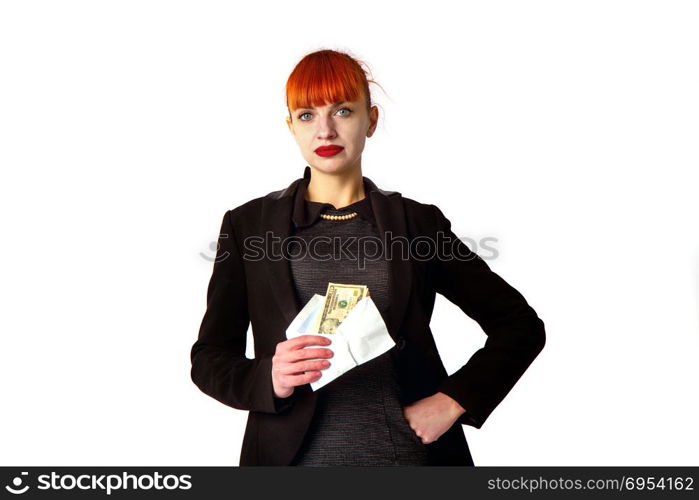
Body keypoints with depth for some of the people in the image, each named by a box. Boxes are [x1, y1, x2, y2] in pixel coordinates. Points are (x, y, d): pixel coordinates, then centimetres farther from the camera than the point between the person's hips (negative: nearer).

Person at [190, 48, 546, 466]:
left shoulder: (418, 223, 1)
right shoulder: (248, 225, 1)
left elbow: (521, 325, 4)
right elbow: (210, 357, 1)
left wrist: (453, 401, -7)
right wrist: (269, 379, -19)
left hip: (409, 451, 1)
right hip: (292, 454, 0)